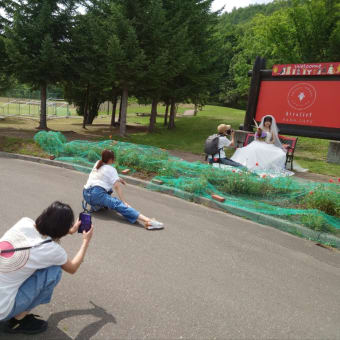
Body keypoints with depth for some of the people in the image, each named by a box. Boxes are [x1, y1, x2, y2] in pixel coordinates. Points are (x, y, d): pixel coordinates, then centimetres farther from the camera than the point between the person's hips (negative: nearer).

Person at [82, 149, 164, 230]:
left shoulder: (97, 164, 22)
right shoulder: (110, 169, -1)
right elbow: (117, 186, -11)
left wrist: (117, 179, 34)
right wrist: (124, 201, -15)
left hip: (86, 195, 8)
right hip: (96, 194, -8)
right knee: (118, 204, -26)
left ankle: (97, 205, 13)